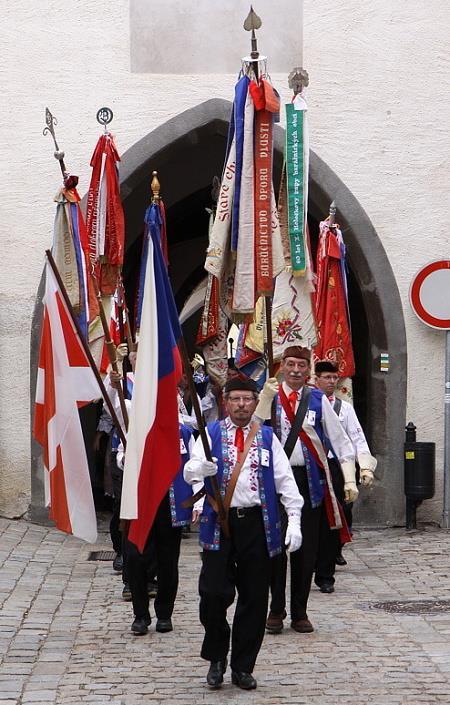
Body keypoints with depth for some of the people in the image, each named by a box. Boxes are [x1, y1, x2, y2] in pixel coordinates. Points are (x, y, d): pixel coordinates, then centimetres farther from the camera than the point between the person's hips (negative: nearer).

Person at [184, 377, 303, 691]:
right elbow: (189, 471, -6)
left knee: (254, 598, 4)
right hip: (219, 523, -2)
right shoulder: (211, 433, 5)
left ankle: (243, 667, 17)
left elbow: (285, 480, 8)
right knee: (213, 593, -8)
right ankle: (216, 657, 15)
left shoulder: (267, 437, 10)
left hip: (257, 523, 2)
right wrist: (201, 468, -31)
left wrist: (294, 521, -2)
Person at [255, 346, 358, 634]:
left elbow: (341, 440, 2)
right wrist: (266, 398, -18)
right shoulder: (271, 396, 4)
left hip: (310, 480, 0)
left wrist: (349, 480, -7)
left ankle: (300, 612, 16)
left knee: (306, 548, 5)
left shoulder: (318, 399, 4)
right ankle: (276, 610, 15)